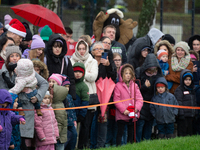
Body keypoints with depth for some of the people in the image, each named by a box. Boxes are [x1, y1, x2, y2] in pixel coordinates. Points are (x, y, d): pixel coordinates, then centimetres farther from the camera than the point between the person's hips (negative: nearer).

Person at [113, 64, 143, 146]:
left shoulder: (134, 85, 7)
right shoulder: (118, 86, -6)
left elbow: (139, 99, 4)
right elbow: (116, 100, -9)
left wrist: (137, 108, -13)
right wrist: (123, 110, -18)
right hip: (122, 115, -4)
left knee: (131, 133, 13)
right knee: (120, 133, 0)